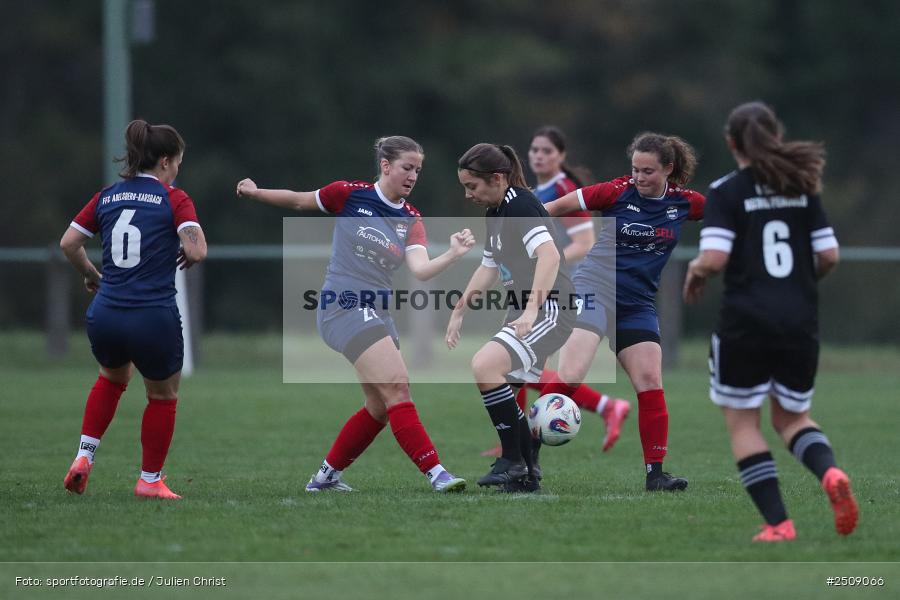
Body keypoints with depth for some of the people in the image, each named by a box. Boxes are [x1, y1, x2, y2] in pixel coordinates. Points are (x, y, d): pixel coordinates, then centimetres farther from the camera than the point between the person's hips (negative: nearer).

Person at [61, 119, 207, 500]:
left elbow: (68, 243, 8)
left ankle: (84, 457, 21)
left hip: (105, 315, 5)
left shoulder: (107, 197, 8)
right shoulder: (174, 199, -6)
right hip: (154, 320, -5)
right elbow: (197, 251, -18)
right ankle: (150, 480, 26)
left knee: (112, 377, 34)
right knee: (163, 395, 21)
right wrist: (188, 257, 5)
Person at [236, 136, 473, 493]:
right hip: (343, 306, -7)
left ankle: (326, 476, 25)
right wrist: (256, 192, 7)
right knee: (397, 386, -19)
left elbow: (421, 270, -12)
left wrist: (453, 255, -27)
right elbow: (298, 201, 11)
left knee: (381, 407, 10)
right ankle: (435, 473, -22)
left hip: (375, 313, 7)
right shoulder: (350, 195, -5)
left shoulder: (411, 220, 6)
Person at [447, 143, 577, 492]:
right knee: (507, 398, 11)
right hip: (523, 313, 11)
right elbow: (490, 267, 28)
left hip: (549, 310, -11)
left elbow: (549, 254, -31)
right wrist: (459, 312, 27)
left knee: (484, 366, -27)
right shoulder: (495, 213, 14)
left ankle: (513, 460, -18)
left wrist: (532, 309, -40)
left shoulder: (520, 205, -16)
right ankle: (525, 477, 21)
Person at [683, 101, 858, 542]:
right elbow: (829, 256, 5)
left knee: (742, 421, 10)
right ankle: (830, 473, -13)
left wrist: (695, 271, 6)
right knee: (793, 417, 19)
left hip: (745, 322, -4)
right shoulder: (802, 188, 7)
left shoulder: (725, 192, -6)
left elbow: (714, 258, -16)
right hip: (800, 321, 4)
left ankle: (777, 522, -1)